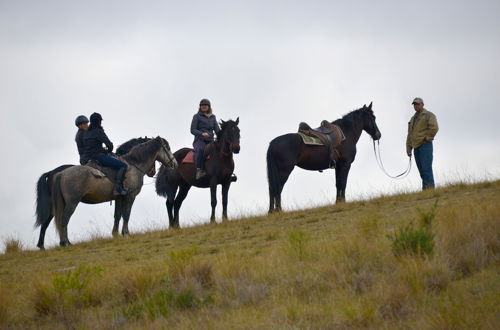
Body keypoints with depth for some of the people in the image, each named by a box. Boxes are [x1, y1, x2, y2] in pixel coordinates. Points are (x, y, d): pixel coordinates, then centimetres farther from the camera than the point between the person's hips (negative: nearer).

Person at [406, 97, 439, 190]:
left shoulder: (429, 115, 2)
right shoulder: (413, 119, 24)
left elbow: (434, 128, -12)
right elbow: (409, 135, 23)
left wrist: (426, 138, -11)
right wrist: (408, 149, 16)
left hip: (425, 145, -7)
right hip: (416, 147, 7)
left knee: (426, 168, -15)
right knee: (421, 170, 4)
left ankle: (430, 188, -18)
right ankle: (425, 189, 3)